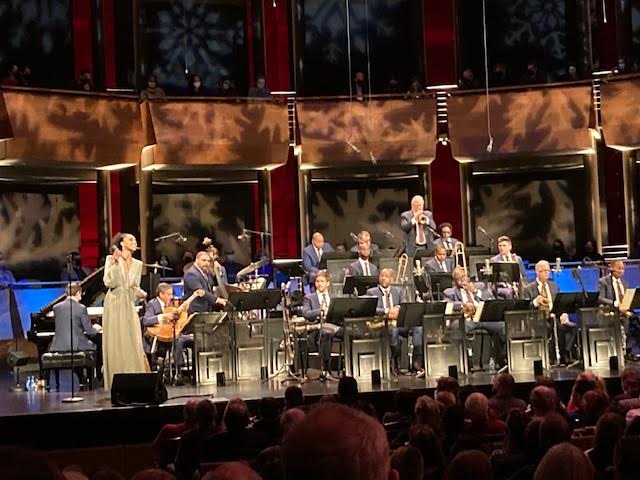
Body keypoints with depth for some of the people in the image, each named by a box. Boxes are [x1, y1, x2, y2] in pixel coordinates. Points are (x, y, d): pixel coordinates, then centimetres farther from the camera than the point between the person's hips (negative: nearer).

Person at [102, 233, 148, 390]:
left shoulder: (137, 264, 12)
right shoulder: (111, 259, 0)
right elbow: (108, 282, -10)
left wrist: (140, 293, -4)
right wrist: (115, 263, -16)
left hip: (129, 306, 4)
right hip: (114, 304, -4)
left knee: (133, 344, -3)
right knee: (115, 343, -2)